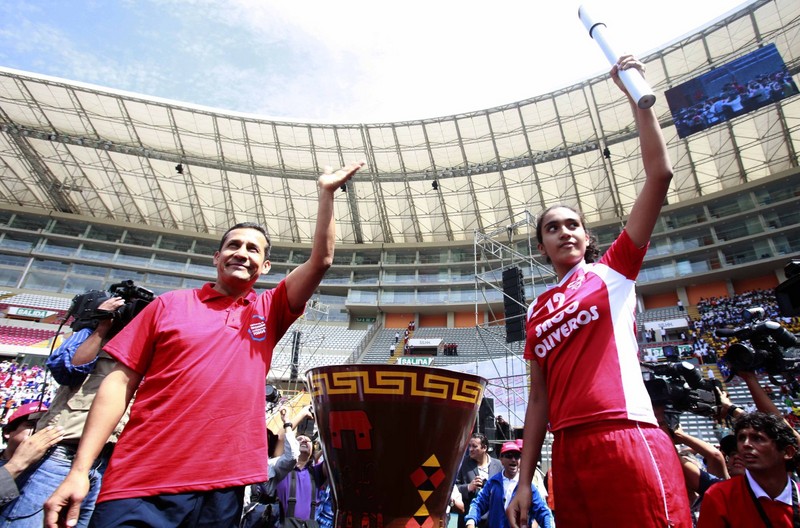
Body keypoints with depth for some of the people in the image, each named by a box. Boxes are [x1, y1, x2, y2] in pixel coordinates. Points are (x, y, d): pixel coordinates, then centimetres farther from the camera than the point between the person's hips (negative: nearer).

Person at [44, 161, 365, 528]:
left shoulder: (268, 313, 7)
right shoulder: (169, 305, 5)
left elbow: (321, 260, -1)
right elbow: (120, 383, 2)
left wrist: (326, 193, -2)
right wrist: (79, 470, -4)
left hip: (223, 487, 2)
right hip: (140, 486, -1)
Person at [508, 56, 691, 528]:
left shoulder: (612, 271, 7)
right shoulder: (537, 310, 16)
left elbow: (660, 176, -1)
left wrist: (637, 98, 1)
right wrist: (525, 481, 11)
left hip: (625, 438, -4)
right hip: (568, 450, 4)